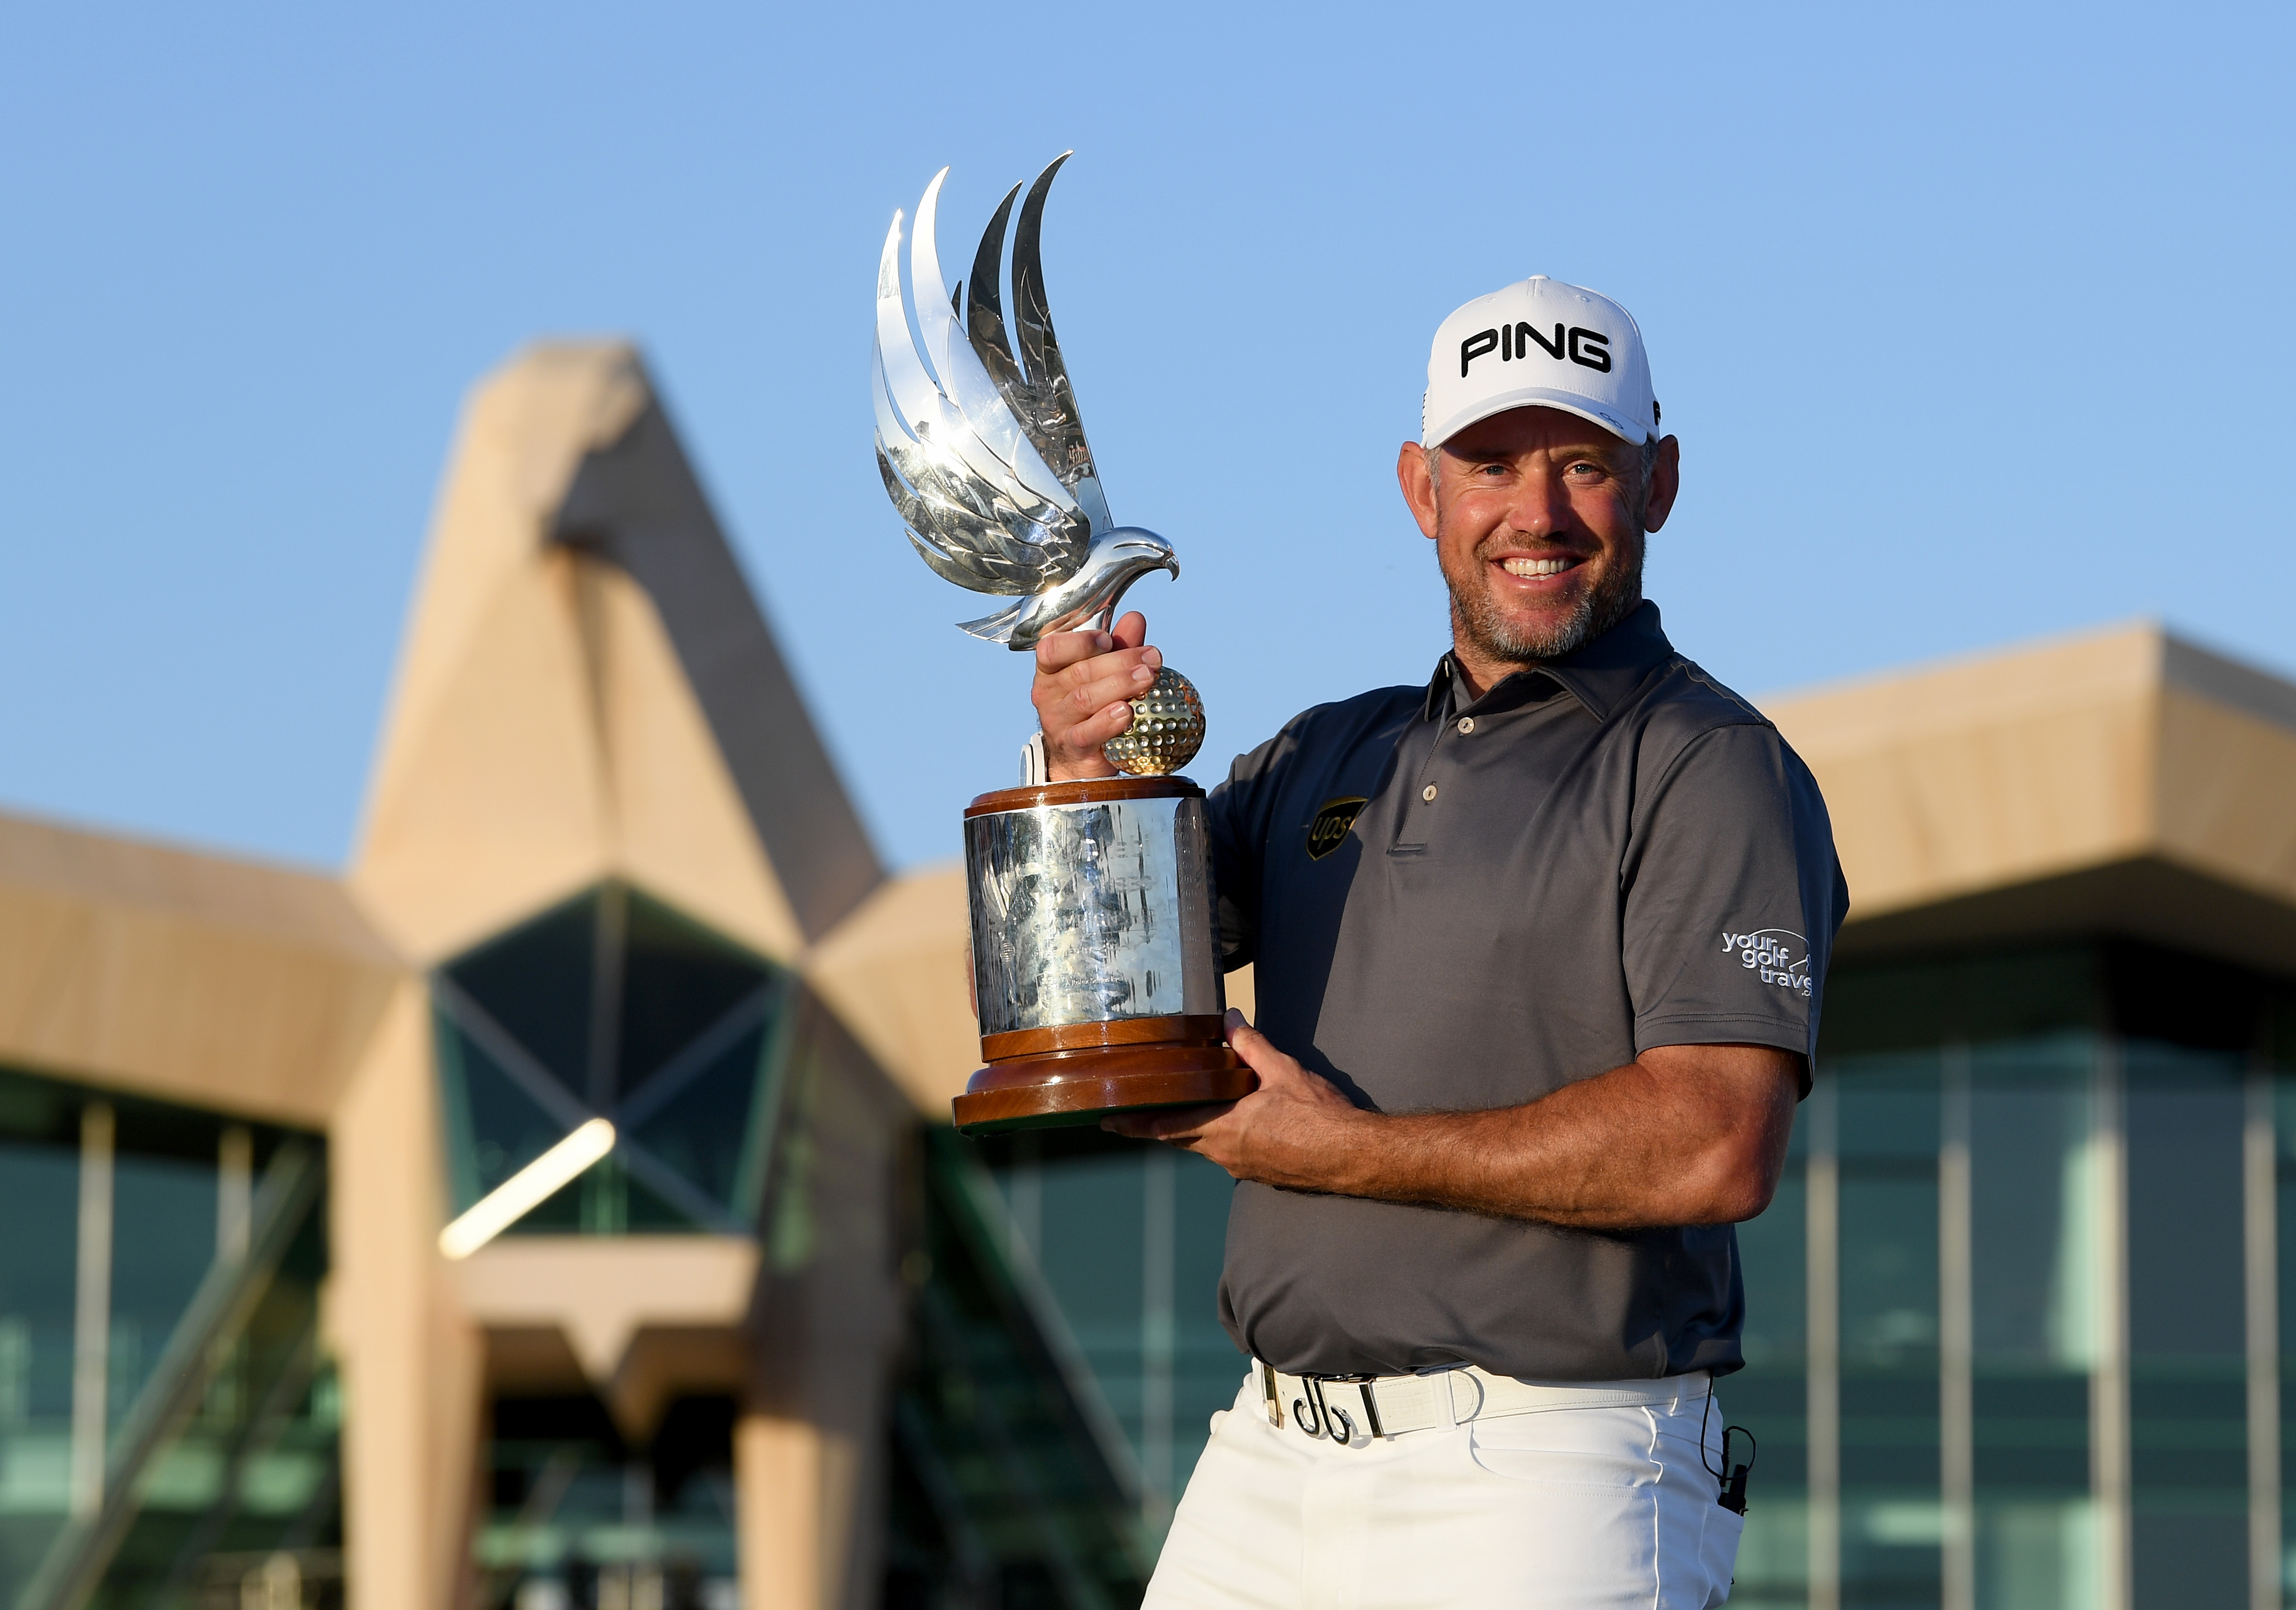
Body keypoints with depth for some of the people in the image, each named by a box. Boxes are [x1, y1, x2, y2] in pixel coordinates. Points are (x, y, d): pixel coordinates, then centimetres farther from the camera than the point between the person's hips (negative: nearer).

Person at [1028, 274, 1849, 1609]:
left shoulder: (1714, 771, -4)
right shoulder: (1326, 759, 17)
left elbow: (1716, 1148, -17)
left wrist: (1347, 1149, -12)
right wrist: (1088, 771, -6)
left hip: (1549, 1495, -6)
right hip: (1269, 1466, 6)